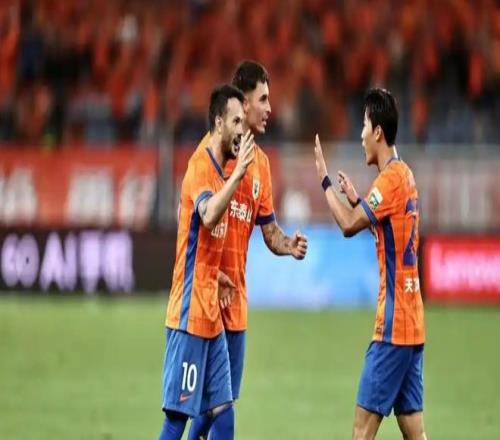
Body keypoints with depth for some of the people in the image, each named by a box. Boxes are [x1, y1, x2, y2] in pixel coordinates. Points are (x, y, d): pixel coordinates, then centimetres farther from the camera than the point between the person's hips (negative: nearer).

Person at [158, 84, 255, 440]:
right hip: (190, 314, -9)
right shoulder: (200, 167, -13)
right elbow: (209, 216, -34)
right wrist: (238, 174, -36)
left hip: (211, 315, 9)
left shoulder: (220, 171, 14)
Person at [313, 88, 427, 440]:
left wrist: (325, 180, -6)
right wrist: (356, 200, 15)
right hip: (411, 322, 9)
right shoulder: (405, 176, 14)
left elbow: (349, 225, -16)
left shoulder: (391, 178, -13)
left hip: (394, 322, -9)